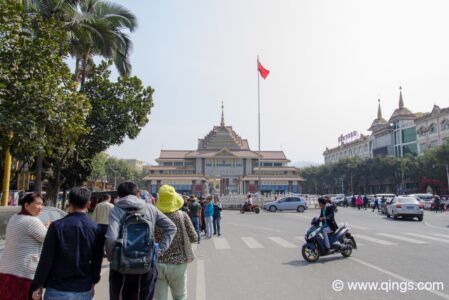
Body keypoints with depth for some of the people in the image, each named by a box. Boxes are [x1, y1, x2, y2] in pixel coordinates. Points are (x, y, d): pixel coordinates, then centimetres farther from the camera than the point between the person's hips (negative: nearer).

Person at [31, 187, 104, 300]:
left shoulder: (57, 226, -10)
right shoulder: (95, 229, -4)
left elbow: (46, 259, -8)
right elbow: (97, 260, 4)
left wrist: (37, 286, 3)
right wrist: (92, 282, 19)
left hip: (58, 290, -2)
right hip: (84, 291, 2)